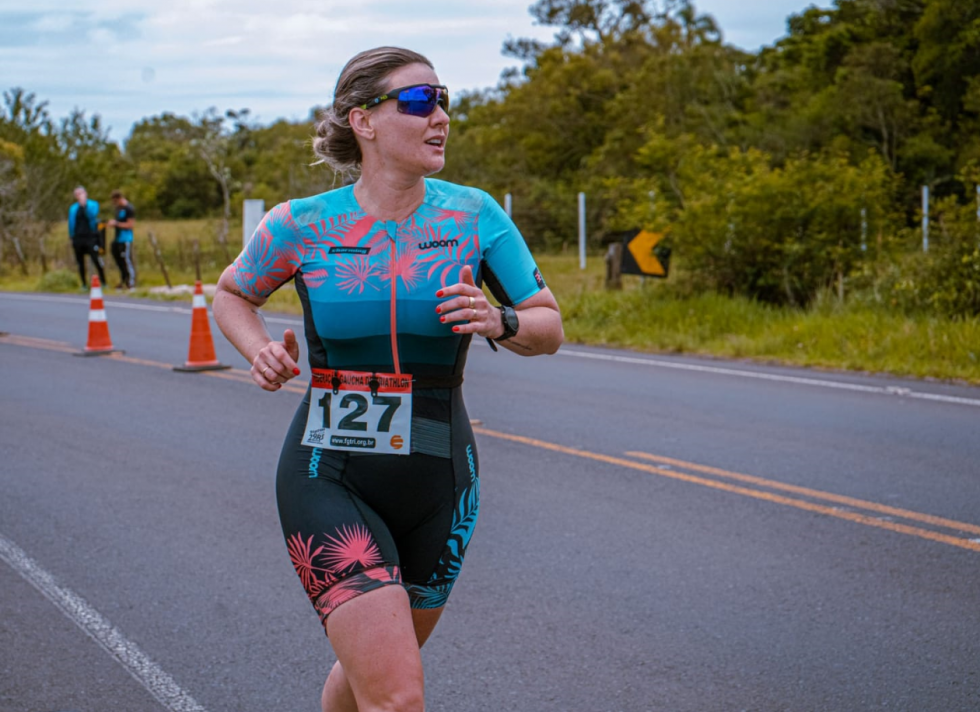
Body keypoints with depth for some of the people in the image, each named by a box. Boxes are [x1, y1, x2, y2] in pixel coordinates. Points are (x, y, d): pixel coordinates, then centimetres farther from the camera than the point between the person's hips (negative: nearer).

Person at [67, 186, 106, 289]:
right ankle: (84, 284, 12)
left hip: (90, 237, -3)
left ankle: (103, 282, -4)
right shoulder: (73, 208, 13)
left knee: (96, 259, -13)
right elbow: (71, 223, 15)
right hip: (78, 237, 3)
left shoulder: (93, 204, 6)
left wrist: (84, 204, -15)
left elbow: (92, 215, -12)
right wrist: (71, 236, 10)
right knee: (80, 262, 4)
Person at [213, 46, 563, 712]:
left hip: (438, 483, 3)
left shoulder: (473, 215, -3)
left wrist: (500, 323, -19)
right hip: (329, 481, -3)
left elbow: (550, 327, 3)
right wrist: (261, 351, -8)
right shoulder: (302, 225, -6)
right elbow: (231, 295, 13)